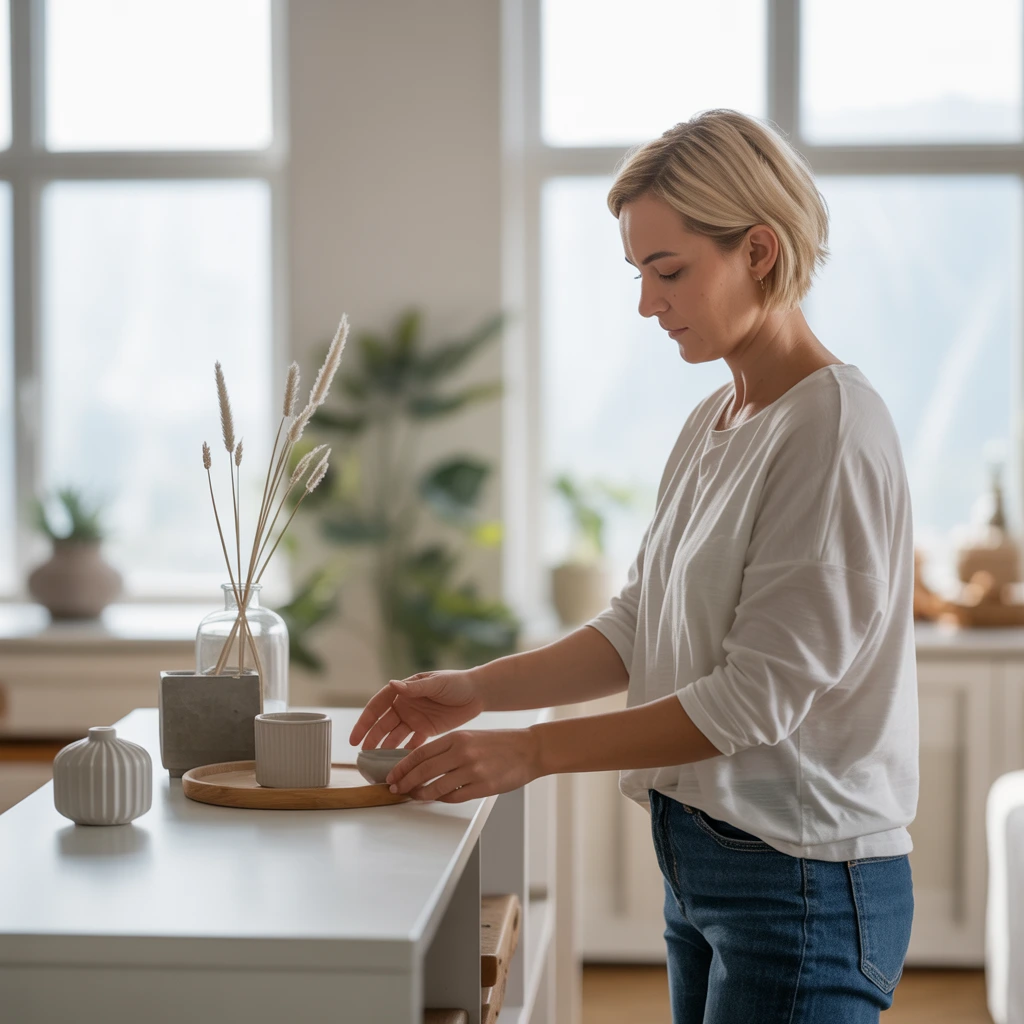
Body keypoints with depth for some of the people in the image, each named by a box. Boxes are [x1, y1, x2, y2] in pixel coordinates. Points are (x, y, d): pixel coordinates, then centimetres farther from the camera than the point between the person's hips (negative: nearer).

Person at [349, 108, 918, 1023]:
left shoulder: (834, 431, -18)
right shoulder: (712, 425, 10)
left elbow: (758, 694, -21)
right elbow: (637, 628, 11)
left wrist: (536, 751, -19)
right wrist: (478, 690, -3)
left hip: (803, 887, -8)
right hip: (700, 868, 8)